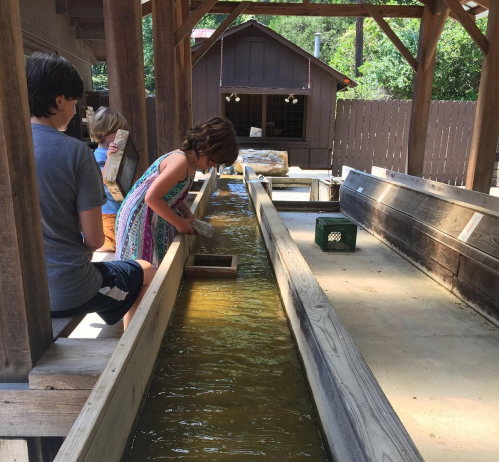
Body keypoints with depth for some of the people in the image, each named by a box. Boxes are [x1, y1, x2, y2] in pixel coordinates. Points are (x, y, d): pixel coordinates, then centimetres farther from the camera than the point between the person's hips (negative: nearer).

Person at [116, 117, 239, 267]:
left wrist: (186, 212, 0)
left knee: (158, 265, 14)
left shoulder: (190, 161, 3)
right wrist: (179, 223, -18)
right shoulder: (181, 162, -26)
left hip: (156, 218, 9)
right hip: (142, 219, -9)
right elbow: (152, 198, -28)